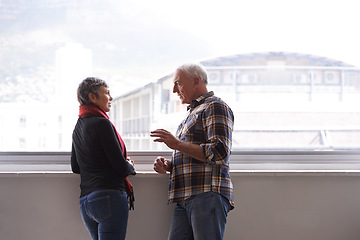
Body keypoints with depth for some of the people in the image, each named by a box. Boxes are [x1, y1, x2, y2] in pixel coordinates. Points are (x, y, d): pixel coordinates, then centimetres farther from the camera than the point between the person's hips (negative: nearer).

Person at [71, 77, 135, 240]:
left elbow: (75, 167, 25)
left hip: (85, 200, 9)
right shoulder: (101, 123, -10)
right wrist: (130, 166, 11)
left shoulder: (78, 127, 17)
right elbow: (121, 168, -11)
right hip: (109, 196, -9)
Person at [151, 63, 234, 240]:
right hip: (185, 200, 9)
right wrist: (167, 165, 12)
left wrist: (177, 144, -11)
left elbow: (219, 153, -14)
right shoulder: (193, 113, 29)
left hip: (207, 195, -9)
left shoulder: (215, 107, -1)